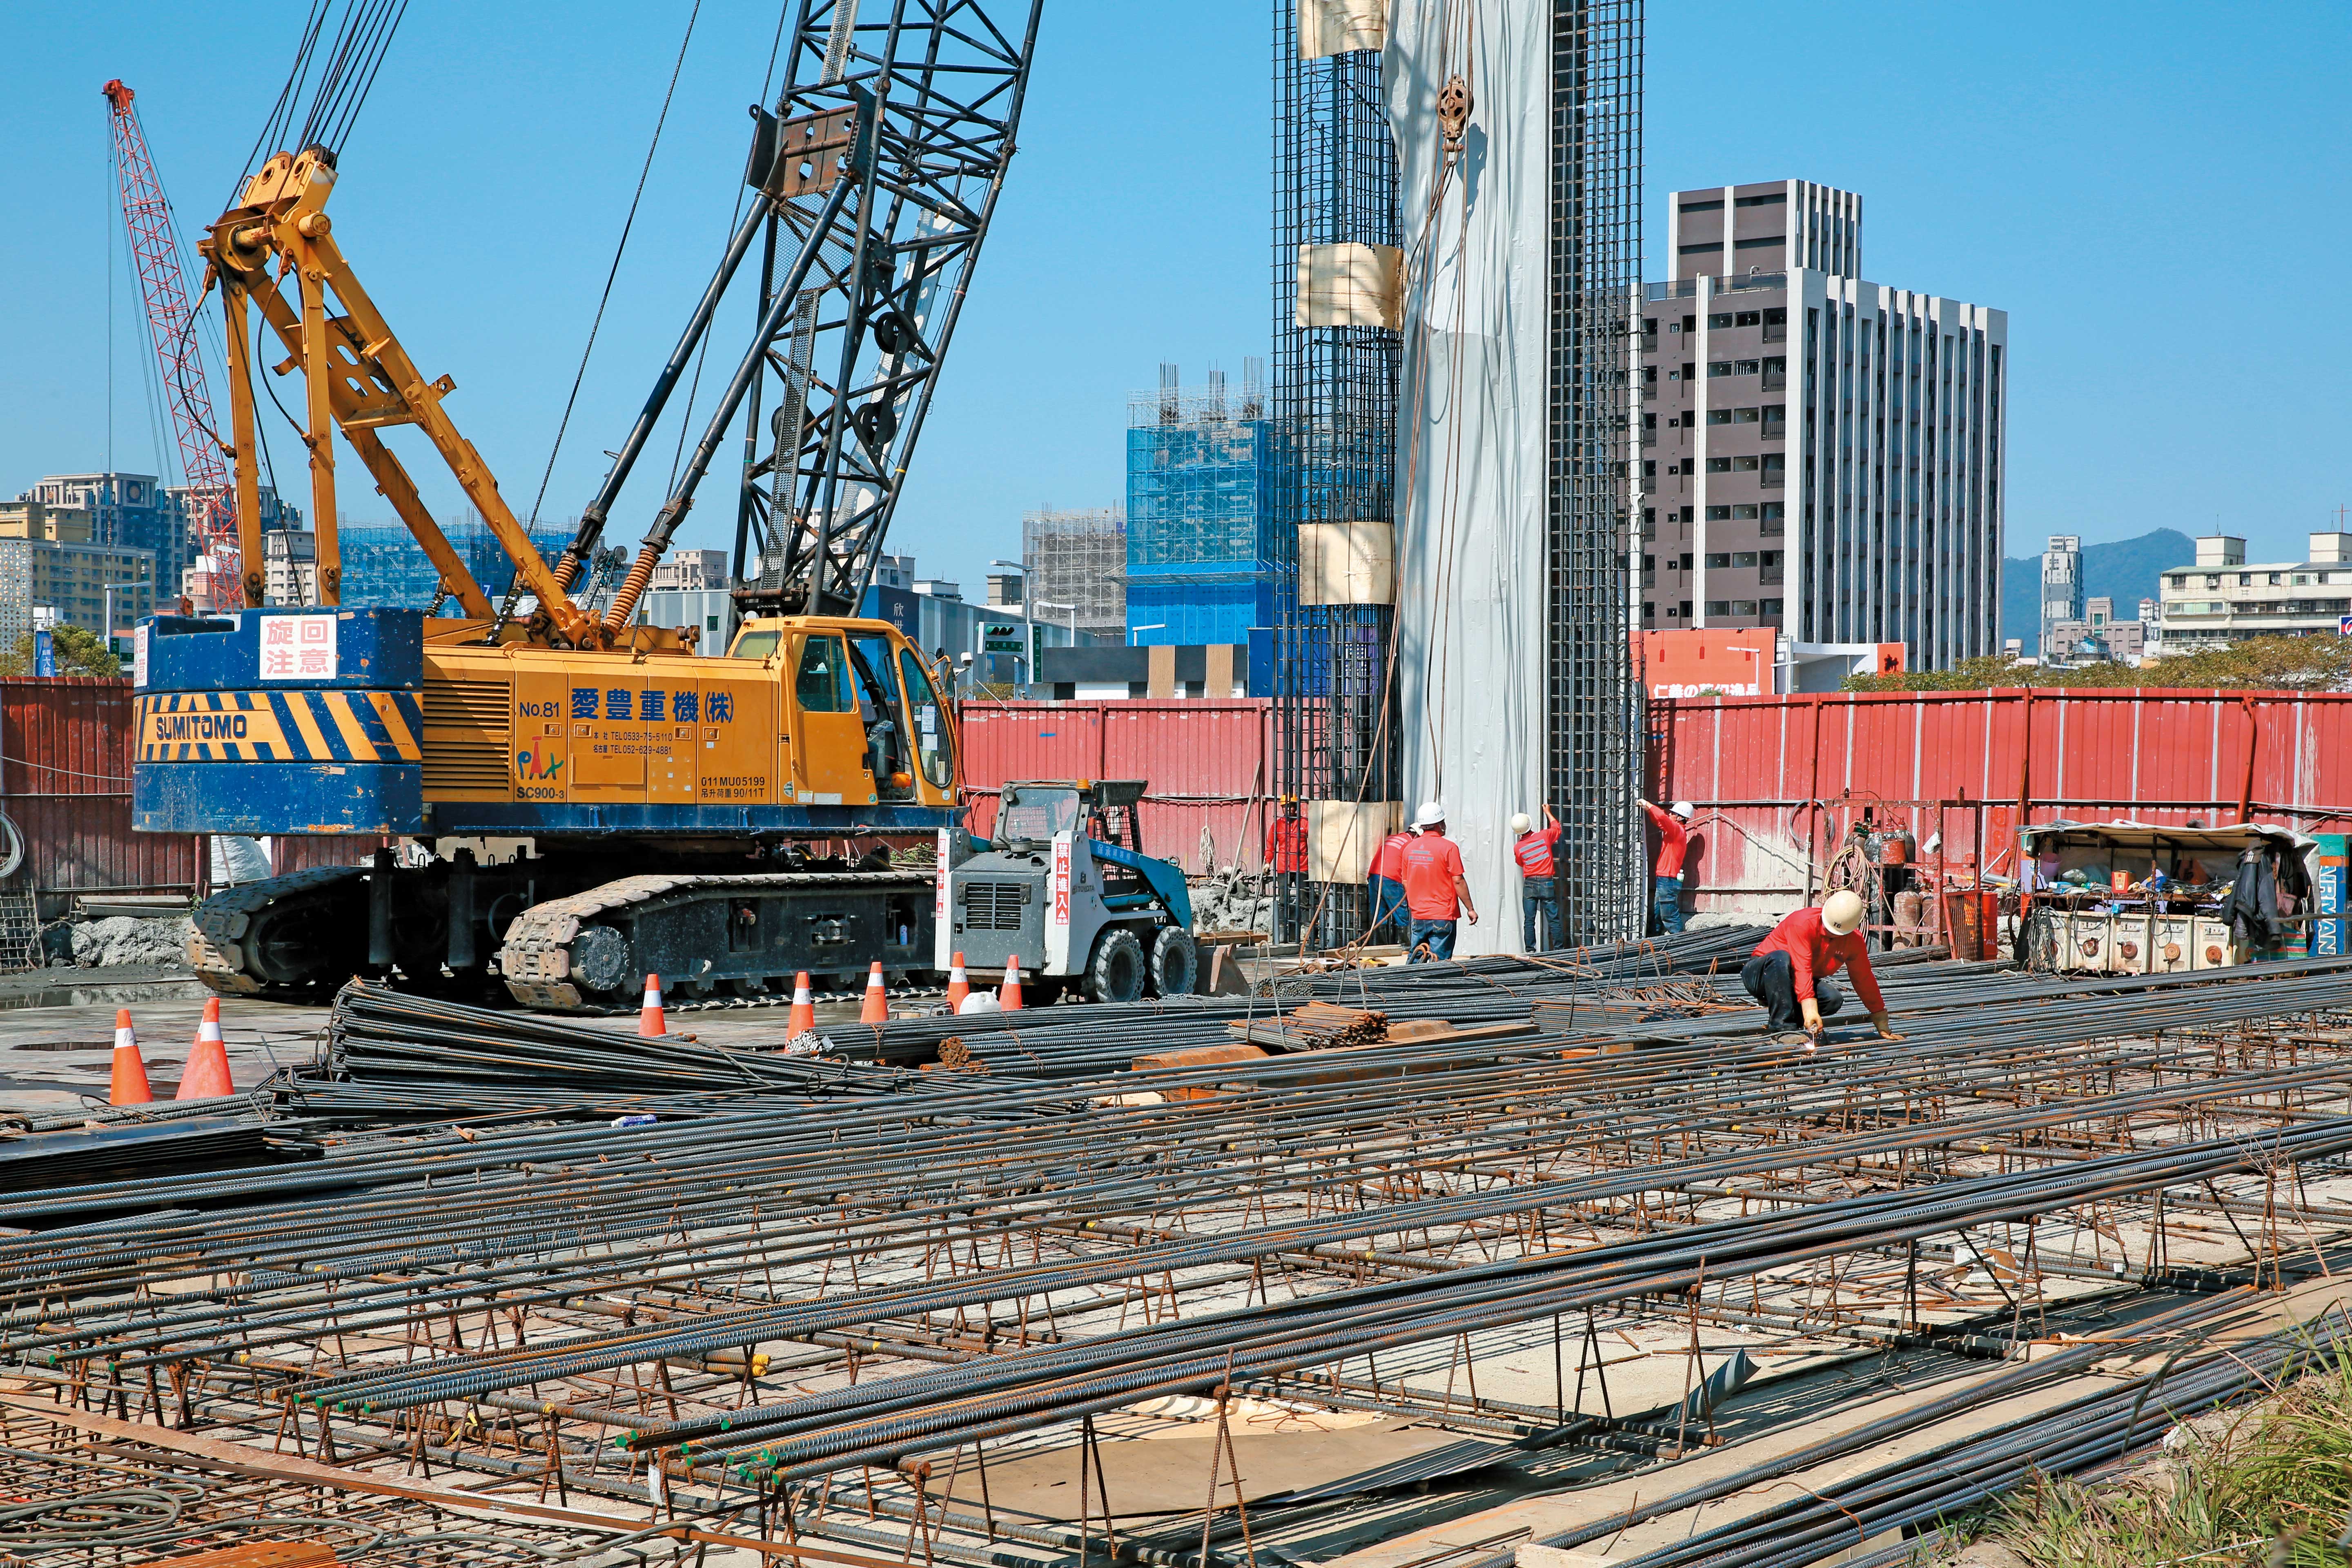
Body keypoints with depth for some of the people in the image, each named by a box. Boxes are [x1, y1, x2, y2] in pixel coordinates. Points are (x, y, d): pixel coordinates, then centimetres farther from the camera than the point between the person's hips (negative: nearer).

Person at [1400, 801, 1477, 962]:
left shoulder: (1410, 848, 6)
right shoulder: (1448, 848, -12)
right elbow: (1458, 881, -13)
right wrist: (1470, 909, -5)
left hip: (1418, 916, 5)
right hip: (1443, 917, -5)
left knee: (1415, 960, 13)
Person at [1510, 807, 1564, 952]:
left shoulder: (1518, 848, -2)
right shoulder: (1544, 836, -5)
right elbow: (1557, 828, 16)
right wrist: (1548, 813, 29)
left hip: (1530, 884, 0)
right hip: (1547, 883, 0)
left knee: (1529, 921, 4)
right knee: (1553, 920, 3)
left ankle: (1530, 951, 1)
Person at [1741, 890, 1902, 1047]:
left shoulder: (1854, 941, -7)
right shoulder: (1803, 923, -27)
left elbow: (1865, 980, 1)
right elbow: (1801, 969, -37)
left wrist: (1883, 1028, 4)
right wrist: (1811, 1011, -47)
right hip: (1761, 974, -5)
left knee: (1834, 999, -27)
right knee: (1781, 958, -40)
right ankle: (1783, 1029, -36)